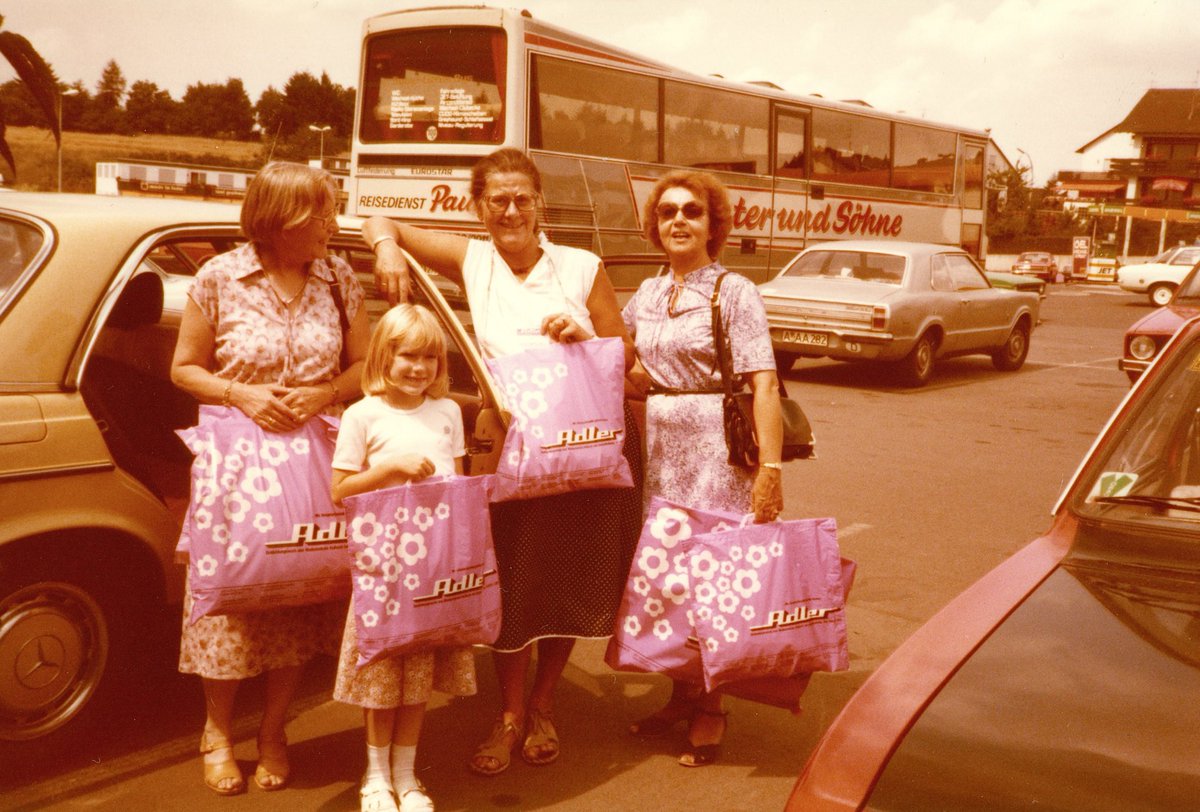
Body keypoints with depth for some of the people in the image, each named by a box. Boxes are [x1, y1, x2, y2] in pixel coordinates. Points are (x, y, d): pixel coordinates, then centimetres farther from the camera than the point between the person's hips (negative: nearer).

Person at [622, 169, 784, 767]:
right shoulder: (647, 295, 11)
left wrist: (771, 469, -20)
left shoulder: (734, 292, -6)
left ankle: (710, 711, 14)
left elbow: (764, 383, -13)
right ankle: (683, 695, 27)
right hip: (660, 448, 5)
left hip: (716, 448, -5)